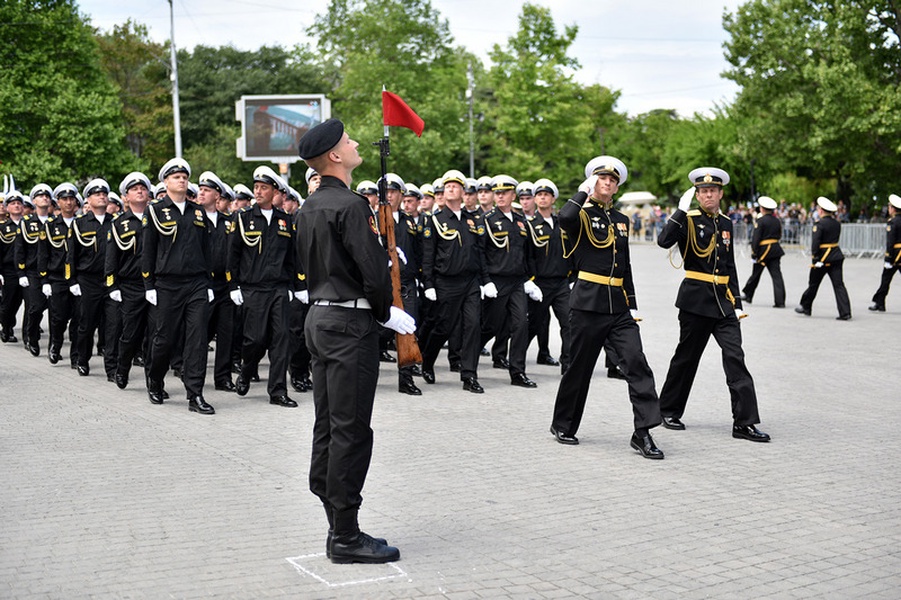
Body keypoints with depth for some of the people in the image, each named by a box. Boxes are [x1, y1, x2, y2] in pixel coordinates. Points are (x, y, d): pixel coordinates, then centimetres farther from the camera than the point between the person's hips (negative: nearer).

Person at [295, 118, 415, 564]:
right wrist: (387, 314, -5)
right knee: (351, 430, -5)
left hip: (319, 317, 10)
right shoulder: (350, 205, -16)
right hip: (350, 322, -10)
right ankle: (345, 537, 0)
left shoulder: (309, 208, 13)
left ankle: (338, 527, 20)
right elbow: (373, 270, -22)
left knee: (328, 426, 12)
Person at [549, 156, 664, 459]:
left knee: (637, 362, -10)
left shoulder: (621, 220, 16)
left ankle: (643, 433, -9)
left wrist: (633, 305, 16)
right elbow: (564, 218, -28)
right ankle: (563, 425, 24)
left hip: (619, 307, 5)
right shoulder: (582, 215, -1)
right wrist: (583, 191, -13)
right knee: (580, 367, 5)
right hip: (588, 304, -5)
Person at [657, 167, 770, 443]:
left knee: (735, 356, -5)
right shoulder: (689, 221, -4)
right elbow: (664, 241, -24)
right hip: (696, 299, -4)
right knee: (686, 357, 6)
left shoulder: (726, 223, 13)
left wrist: (737, 303, 13)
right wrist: (681, 210, -25)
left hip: (723, 301, 4)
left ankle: (744, 422, -5)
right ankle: (669, 411, 24)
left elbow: (730, 267, 17)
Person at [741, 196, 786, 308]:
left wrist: (754, 253, -11)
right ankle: (780, 301, -6)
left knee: (755, 274, 11)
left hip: (763, 251, -5)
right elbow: (779, 236, 15)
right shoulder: (777, 220, 7)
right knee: (776, 275, -1)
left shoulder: (760, 221, -11)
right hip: (775, 250, 5)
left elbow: (756, 238, -14)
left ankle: (747, 295, 28)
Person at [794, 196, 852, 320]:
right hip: (837, 256, 6)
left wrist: (815, 259, -17)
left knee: (813, 284, 11)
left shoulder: (820, 224, -13)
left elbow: (815, 243, -18)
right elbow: (835, 238, 15)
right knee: (838, 284, 0)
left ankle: (805, 307, 27)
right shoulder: (837, 223, 7)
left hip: (823, 258, -5)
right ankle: (845, 312, -7)